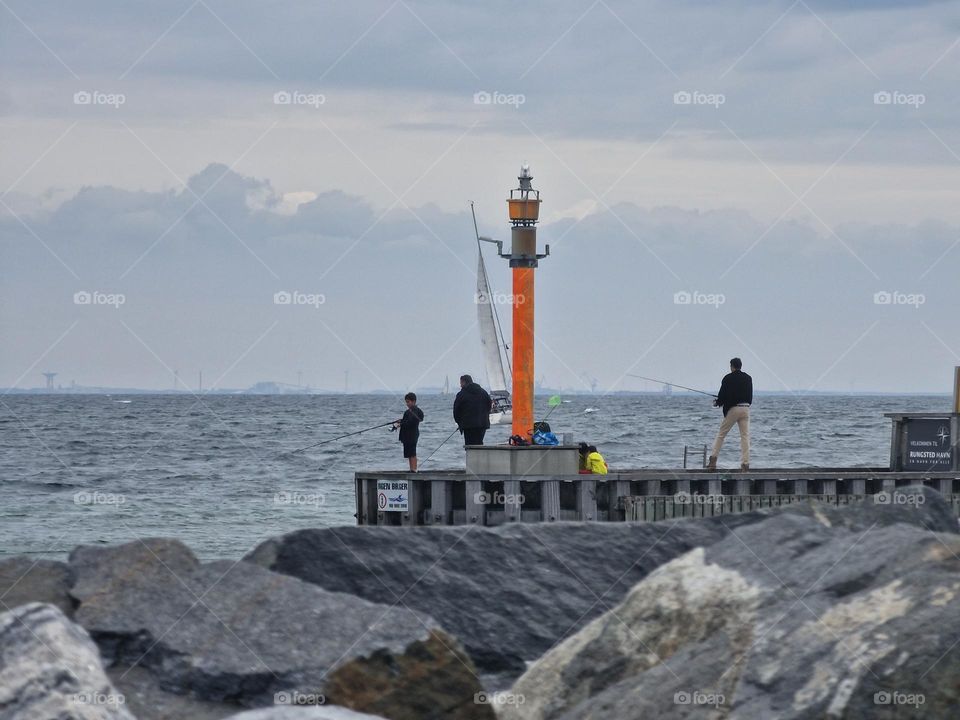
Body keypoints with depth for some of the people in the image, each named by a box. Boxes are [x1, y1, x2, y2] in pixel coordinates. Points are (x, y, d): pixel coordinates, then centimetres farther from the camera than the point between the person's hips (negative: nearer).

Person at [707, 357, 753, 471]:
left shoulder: (728, 378, -6)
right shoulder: (748, 378, 7)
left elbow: (722, 394, -5)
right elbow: (750, 396, 14)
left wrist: (717, 403, 15)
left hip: (732, 409, -3)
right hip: (745, 408, 3)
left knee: (721, 434, 7)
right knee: (745, 436, 3)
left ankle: (713, 460, 4)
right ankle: (745, 463, -4)